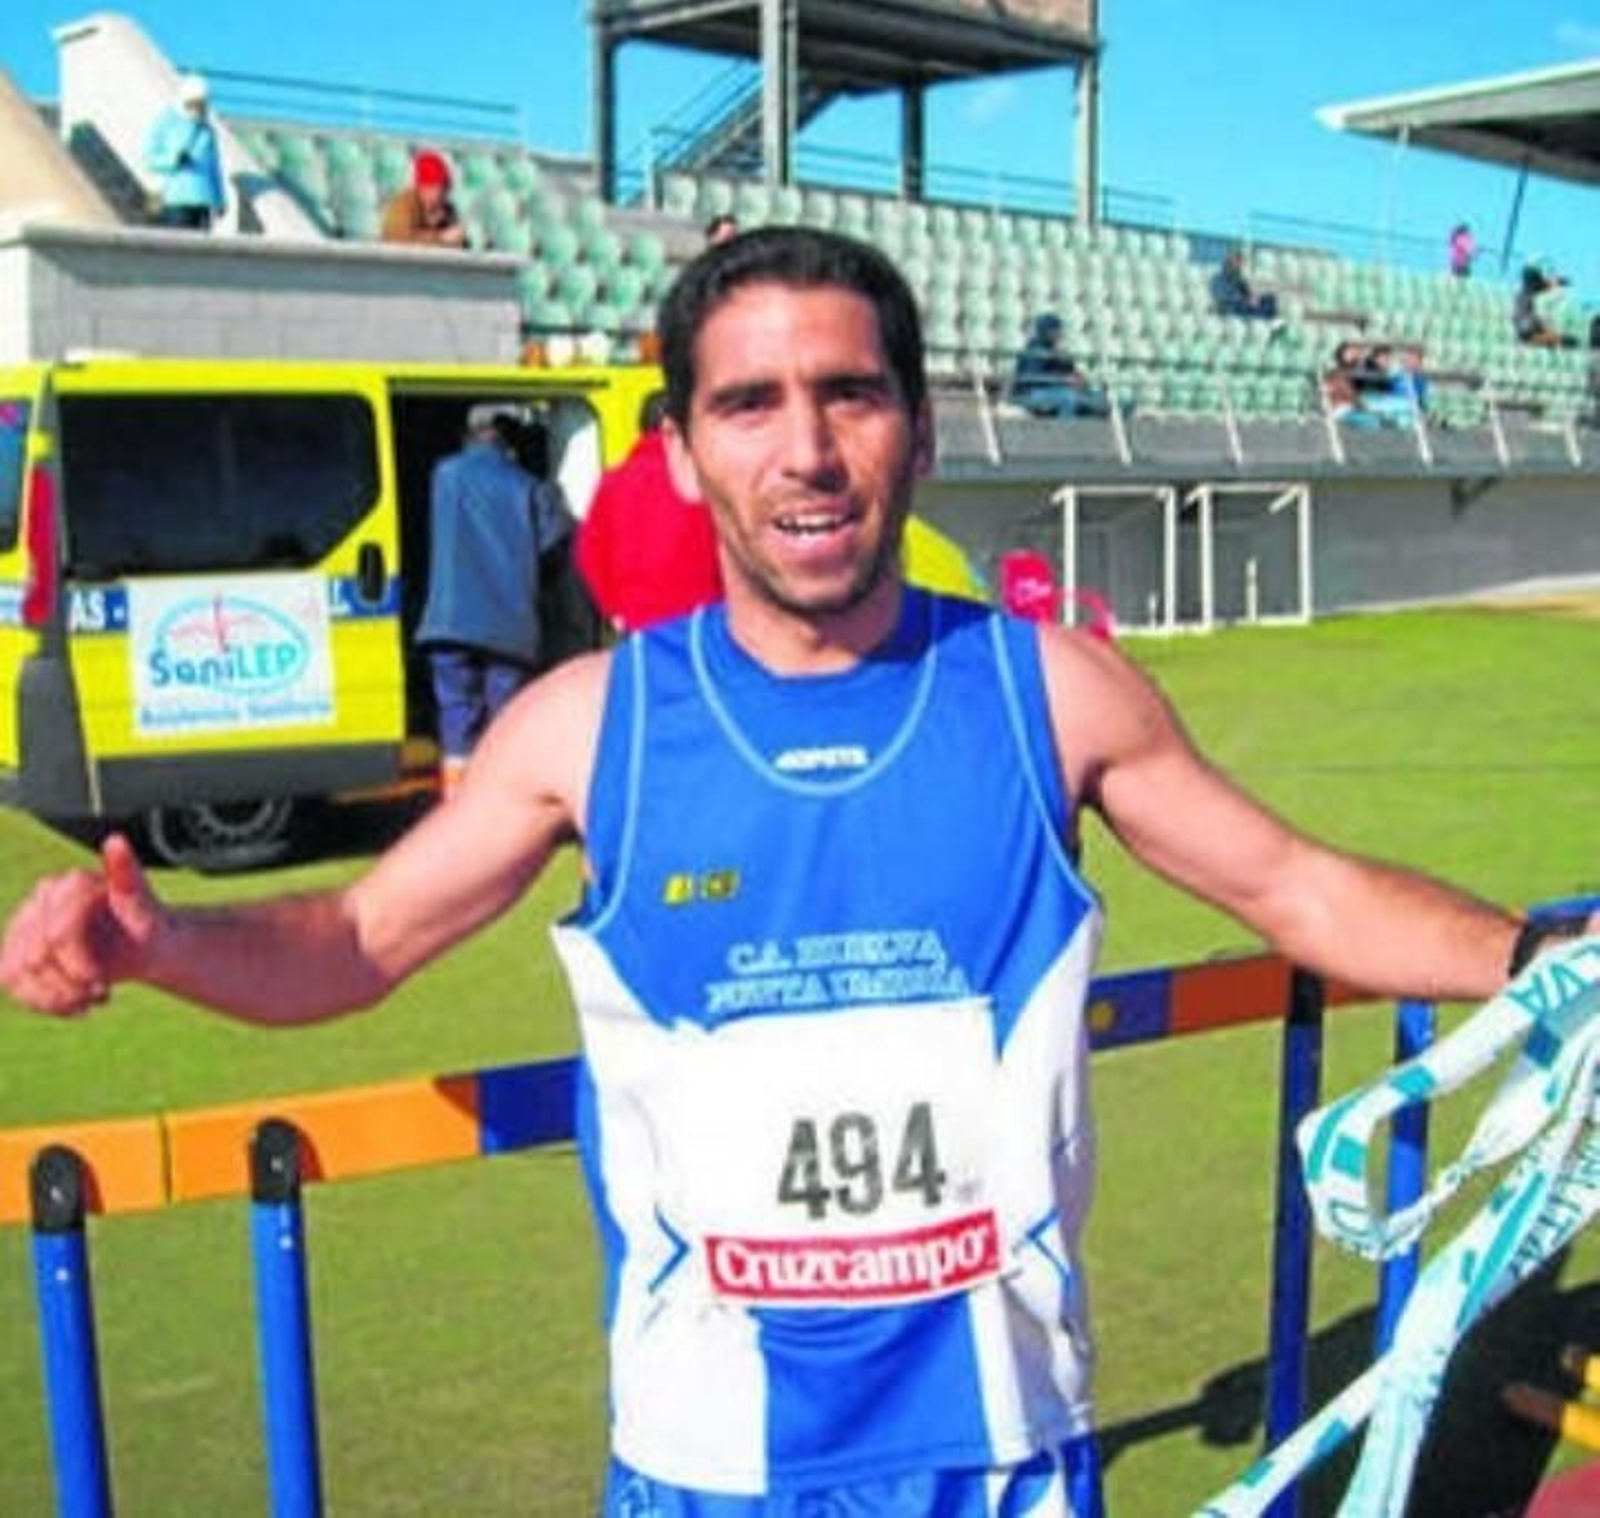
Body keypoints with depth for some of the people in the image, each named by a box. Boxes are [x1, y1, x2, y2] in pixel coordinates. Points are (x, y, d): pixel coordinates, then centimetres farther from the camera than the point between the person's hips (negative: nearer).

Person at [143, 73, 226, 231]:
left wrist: (220, 199, 15)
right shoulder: (165, 123, 0)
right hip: (176, 200, -4)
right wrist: (173, 160, -20)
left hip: (203, 200, 4)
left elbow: (214, 165, 18)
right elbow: (149, 158, -1)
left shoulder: (207, 129, 14)